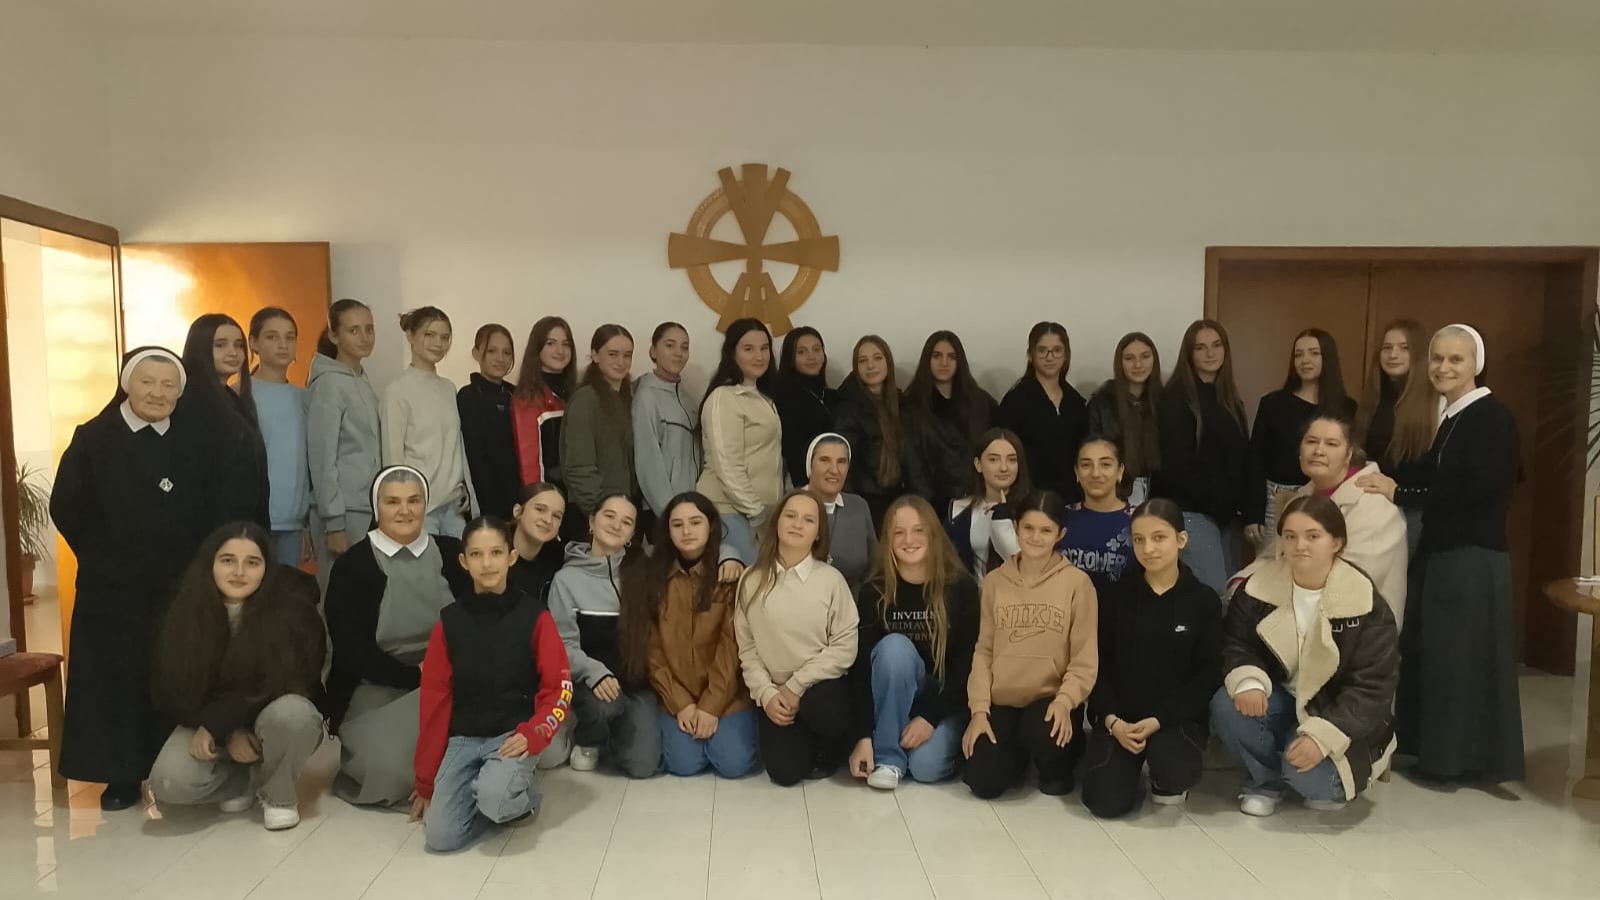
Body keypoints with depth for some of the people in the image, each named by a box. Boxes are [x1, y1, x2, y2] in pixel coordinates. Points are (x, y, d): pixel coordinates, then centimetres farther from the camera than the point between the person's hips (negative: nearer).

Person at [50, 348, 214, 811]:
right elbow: (66, 510, -3)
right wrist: (105, 562, -3)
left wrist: (194, 565, -6)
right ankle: (121, 776, 17)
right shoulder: (92, 439, -2)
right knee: (117, 679, 5)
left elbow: (212, 511, 3)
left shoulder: (195, 440, 3)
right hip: (113, 589, -1)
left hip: (180, 587, 1)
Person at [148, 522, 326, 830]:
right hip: (209, 726, 3)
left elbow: (282, 685, -21)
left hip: (277, 719, -2)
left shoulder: (293, 610, -21)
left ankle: (278, 795, -7)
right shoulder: (184, 616, -11)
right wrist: (228, 733, -17)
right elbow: (173, 694, -6)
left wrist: (214, 723, -22)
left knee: (289, 712, -37)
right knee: (168, 783, -24)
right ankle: (240, 782, 9)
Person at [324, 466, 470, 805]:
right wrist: (418, 675, -14)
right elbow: (352, 652, -7)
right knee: (392, 764, -27)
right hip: (375, 689, -2)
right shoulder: (351, 567, -2)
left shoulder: (451, 553, 5)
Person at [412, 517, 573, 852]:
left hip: (513, 735, -3)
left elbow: (559, 690, -3)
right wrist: (426, 782, 8)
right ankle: (489, 794, 13)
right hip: (462, 739, 3)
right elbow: (434, 701, 6)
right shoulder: (449, 621, 3)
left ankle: (524, 791, 2)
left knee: (492, 797, -32)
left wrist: (532, 735, -21)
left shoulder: (535, 616, -4)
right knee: (441, 837, -15)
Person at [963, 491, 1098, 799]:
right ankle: (1019, 751, 21)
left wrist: (1064, 700, -22)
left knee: (1043, 734, -36)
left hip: (1051, 699, -2)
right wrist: (979, 709, -5)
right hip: (1002, 701, 3)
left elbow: (1085, 657, -6)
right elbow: (983, 651, 5)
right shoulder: (994, 581, 5)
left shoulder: (1077, 582, -5)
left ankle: (1058, 765, 3)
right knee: (983, 782, -15)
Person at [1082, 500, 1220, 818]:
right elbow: (1097, 664, 2)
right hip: (1120, 717, 1)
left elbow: (1209, 675, -5)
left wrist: (1159, 720, -16)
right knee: (1106, 802, -17)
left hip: (1178, 717, -1)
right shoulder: (1115, 596, 3)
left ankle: (1167, 779, 7)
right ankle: (1134, 764, 18)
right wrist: (1112, 719, -13)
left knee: (1172, 770, -33)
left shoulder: (1204, 600, -1)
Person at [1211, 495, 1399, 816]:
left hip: (1334, 715, -3)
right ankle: (1265, 780, 2)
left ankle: (1332, 776, 10)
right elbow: (1235, 644, -2)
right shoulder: (1258, 587, -8)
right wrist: (1248, 680, -27)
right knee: (1226, 706, -27)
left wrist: (1322, 736, -28)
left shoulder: (1366, 605, -16)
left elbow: (1373, 687, -17)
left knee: (1308, 774, -30)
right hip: (1279, 701, 3)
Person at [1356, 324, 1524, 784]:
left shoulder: (1493, 418, -13)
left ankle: (1464, 757, 12)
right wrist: (1394, 486, 2)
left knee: (1463, 655, 0)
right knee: (1426, 651, 13)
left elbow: (1475, 490, -22)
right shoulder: (1451, 418, 13)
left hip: (1474, 559, -9)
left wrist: (1400, 494, -19)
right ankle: (1432, 747, 25)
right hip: (1438, 553, 9)